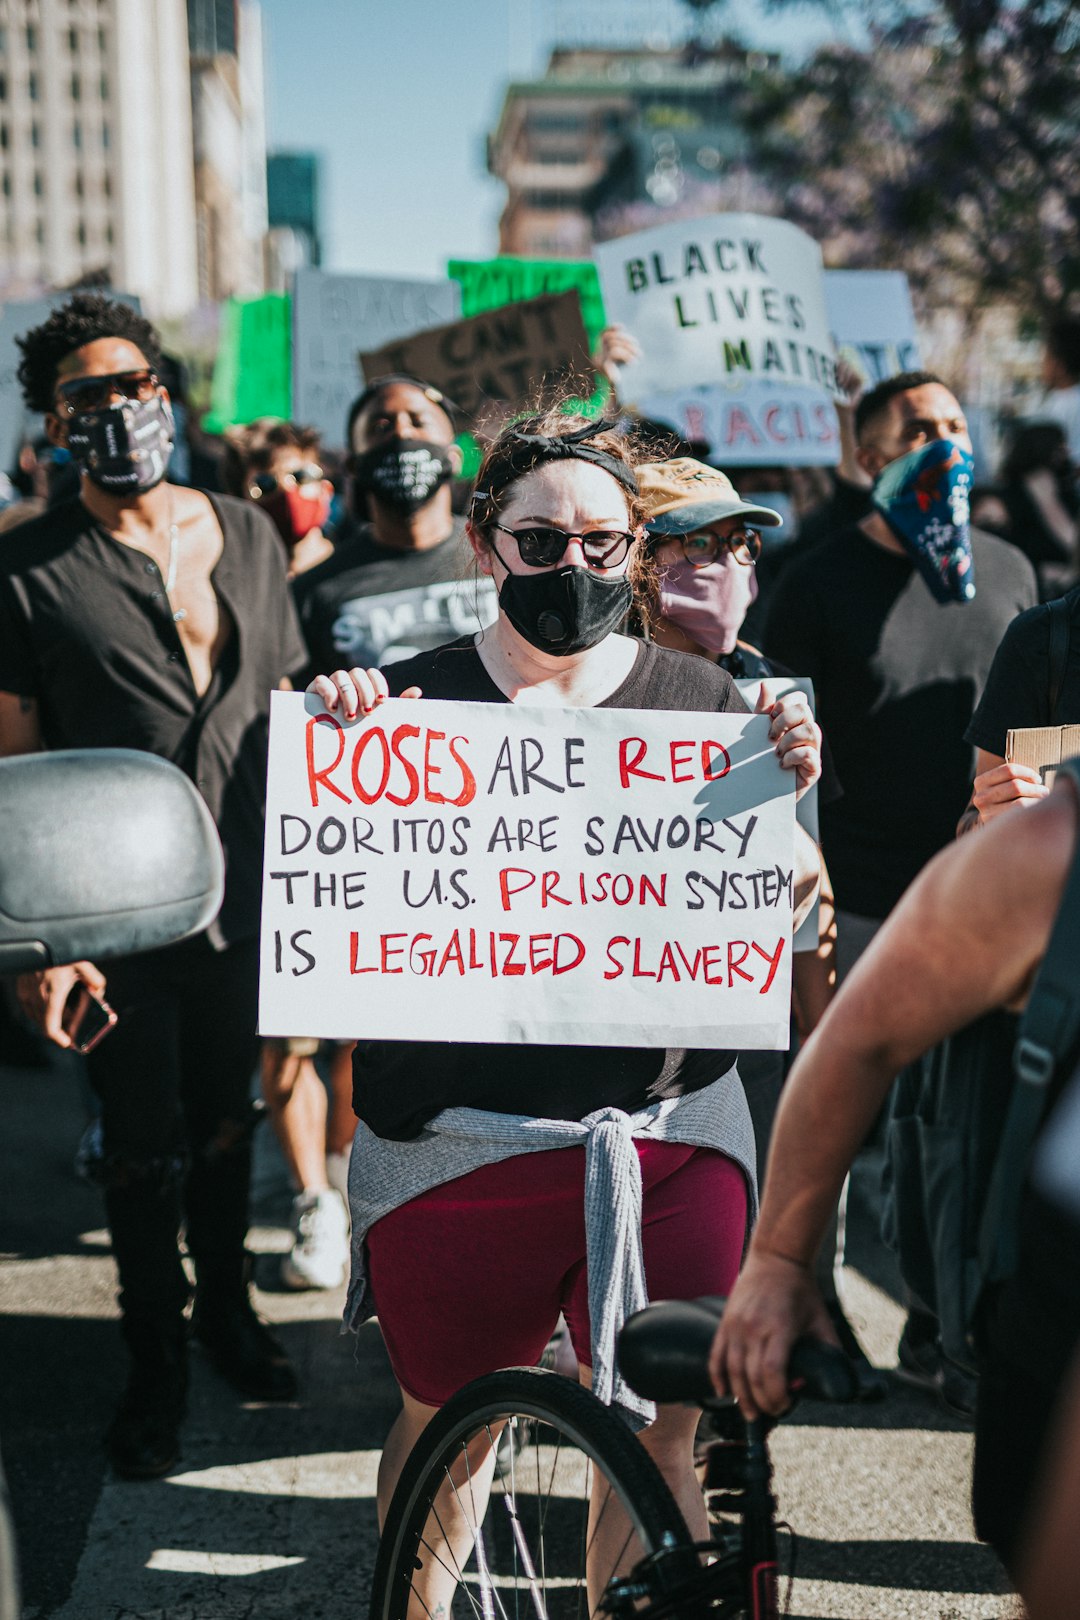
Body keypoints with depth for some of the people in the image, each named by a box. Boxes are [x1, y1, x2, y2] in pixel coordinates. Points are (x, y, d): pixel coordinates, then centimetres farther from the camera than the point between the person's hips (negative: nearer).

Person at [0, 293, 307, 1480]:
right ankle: (154, 1358, 26)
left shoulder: (246, 535, 6)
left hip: (247, 898, 3)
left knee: (228, 1117, 17)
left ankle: (226, 1305, 38)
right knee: (143, 1147, 7)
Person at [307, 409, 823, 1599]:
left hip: (668, 1131, 1)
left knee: (659, 1437, 2)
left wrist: (790, 788, -11)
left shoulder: (698, 700, 7)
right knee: (442, 1426, 11)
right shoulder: (412, 700, 3)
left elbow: (783, 905, 7)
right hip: (453, 1136, -1)